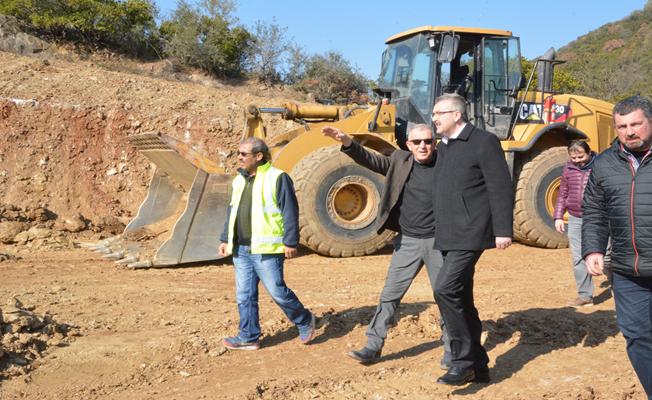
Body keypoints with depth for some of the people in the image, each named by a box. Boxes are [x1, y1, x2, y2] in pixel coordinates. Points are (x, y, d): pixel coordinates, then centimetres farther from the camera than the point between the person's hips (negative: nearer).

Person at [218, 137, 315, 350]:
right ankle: (249, 337, 19)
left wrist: (290, 242, -13)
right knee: (244, 296, 9)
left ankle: (305, 321, 21)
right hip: (241, 249, 7)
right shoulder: (240, 180, 14)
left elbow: (290, 212, -11)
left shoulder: (277, 178, -9)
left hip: (266, 250, -7)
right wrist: (226, 239, 18)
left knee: (277, 291, -2)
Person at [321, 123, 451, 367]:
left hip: (438, 241, -2)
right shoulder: (400, 161, 2)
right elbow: (370, 160, -2)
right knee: (390, 295, 4)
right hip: (407, 241, 2)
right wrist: (346, 142, -15)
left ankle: (451, 349, 24)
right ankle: (373, 347, 12)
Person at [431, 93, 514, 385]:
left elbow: (501, 189, -12)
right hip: (448, 237, 9)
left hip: (471, 233, -9)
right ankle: (478, 366, 22)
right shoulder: (443, 147, 17)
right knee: (460, 300, 11)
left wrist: (503, 229, -18)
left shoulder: (483, 142, -8)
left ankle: (464, 361, -7)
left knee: (446, 289, -20)